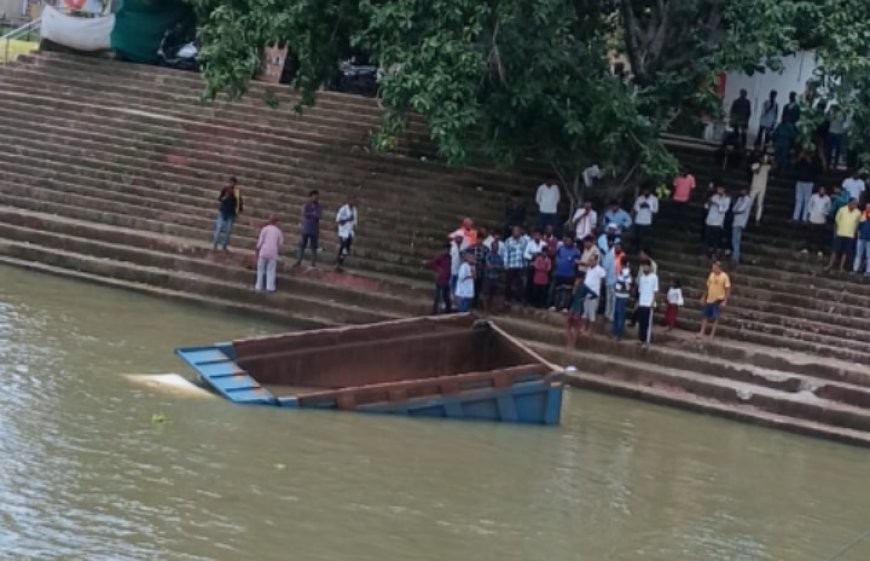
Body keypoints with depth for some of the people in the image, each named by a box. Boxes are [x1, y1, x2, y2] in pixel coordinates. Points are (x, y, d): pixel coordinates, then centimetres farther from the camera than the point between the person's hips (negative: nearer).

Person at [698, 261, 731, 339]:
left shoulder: (724, 276, -12)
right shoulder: (711, 275, 5)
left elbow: (728, 289, -12)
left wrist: (725, 301, -17)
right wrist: (703, 297, 14)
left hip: (718, 300, -5)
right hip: (709, 299, 5)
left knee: (715, 317, -1)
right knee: (705, 316, 7)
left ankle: (712, 334, 6)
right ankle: (702, 332, 13)